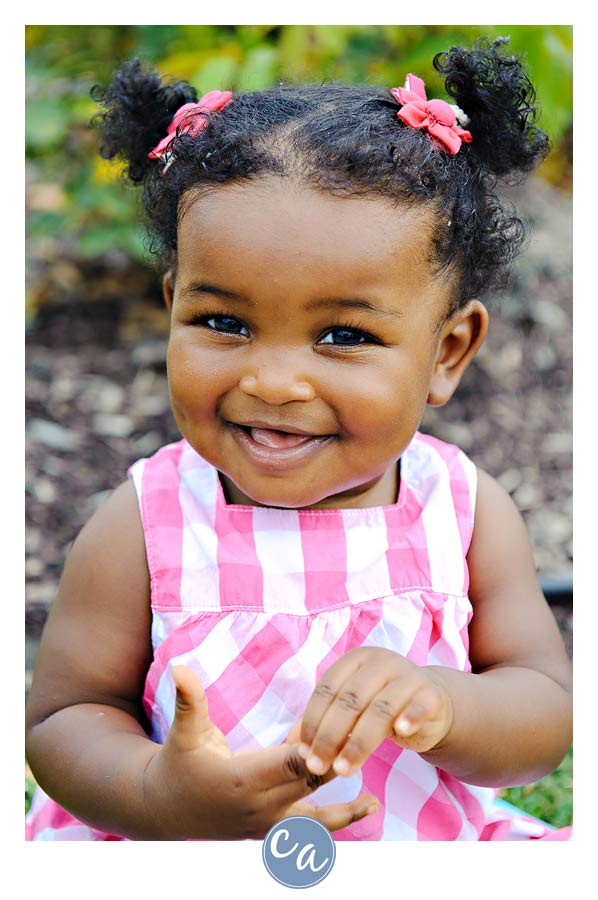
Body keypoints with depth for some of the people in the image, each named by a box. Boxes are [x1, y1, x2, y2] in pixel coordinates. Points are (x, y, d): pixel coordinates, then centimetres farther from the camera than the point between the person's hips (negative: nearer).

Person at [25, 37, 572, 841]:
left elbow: (547, 714, -7)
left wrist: (437, 705, -29)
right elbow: (64, 719, -8)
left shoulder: (470, 515, -8)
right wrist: (160, 796, -29)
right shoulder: (143, 527, -13)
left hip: (437, 841, 2)